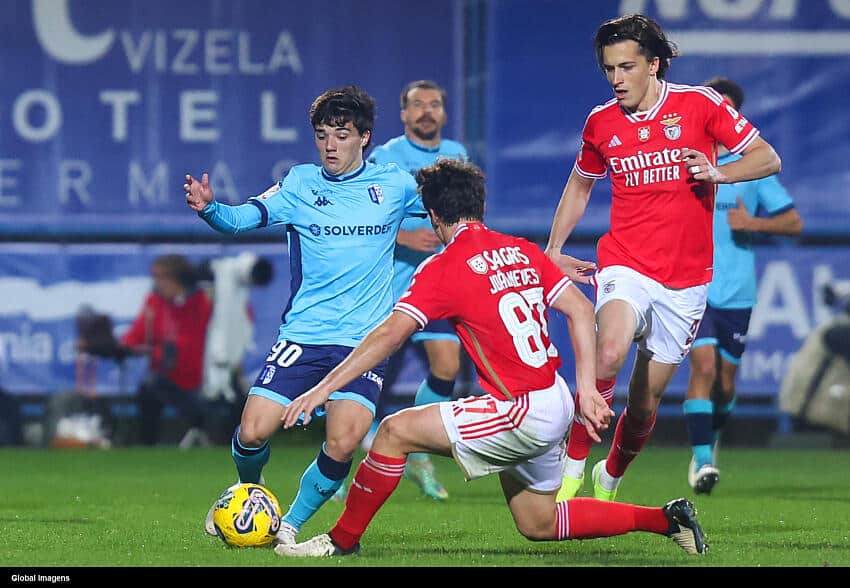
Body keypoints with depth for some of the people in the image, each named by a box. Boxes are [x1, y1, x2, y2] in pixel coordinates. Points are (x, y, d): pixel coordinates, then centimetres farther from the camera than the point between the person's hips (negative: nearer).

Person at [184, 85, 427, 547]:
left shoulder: (394, 185, 6)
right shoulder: (300, 184, 3)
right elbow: (245, 217, -11)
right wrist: (208, 208, -31)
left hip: (364, 340, 0)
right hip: (302, 334, 0)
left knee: (342, 445, -19)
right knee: (253, 431, -11)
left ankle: (292, 523, 6)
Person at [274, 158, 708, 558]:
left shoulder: (444, 269, -11)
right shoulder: (522, 251, 10)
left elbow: (389, 335, -17)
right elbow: (581, 311, 7)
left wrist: (323, 388, -15)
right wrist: (586, 390, 7)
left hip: (521, 412, -8)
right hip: (554, 405, 8)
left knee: (395, 431, -6)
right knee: (539, 525, 23)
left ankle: (342, 539, 2)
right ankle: (666, 519, 24)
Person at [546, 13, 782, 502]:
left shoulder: (699, 103, -4)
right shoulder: (601, 123, 4)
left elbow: (768, 158, -1)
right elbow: (580, 185, 23)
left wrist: (718, 173, -19)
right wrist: (553, 251, 17)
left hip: (685, 282, 0)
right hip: (625, 267, 0)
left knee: (644, 404, 7)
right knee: (610, 353, -32)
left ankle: (610, 479, 35)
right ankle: (573, 466, -20)